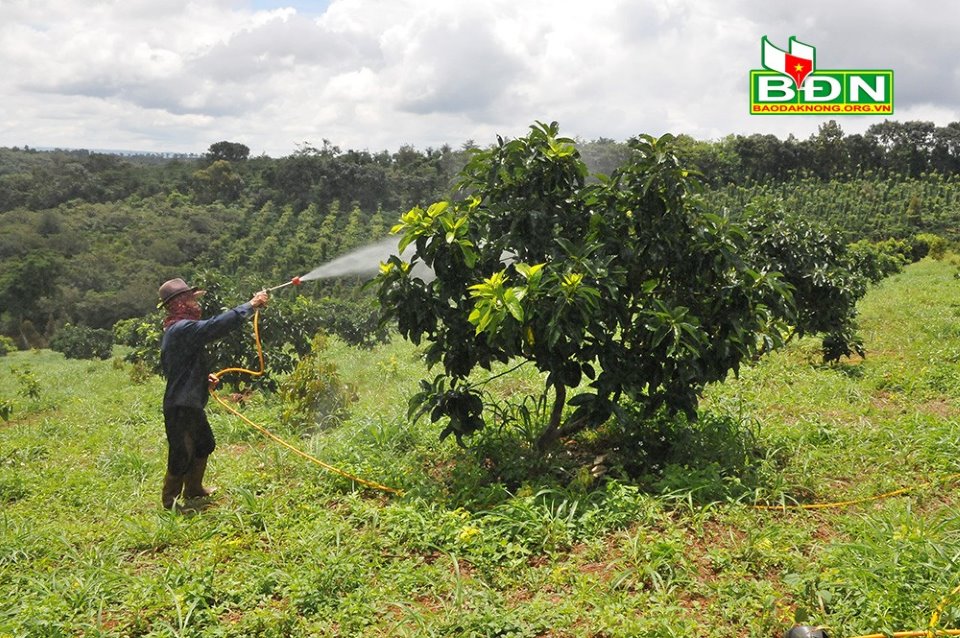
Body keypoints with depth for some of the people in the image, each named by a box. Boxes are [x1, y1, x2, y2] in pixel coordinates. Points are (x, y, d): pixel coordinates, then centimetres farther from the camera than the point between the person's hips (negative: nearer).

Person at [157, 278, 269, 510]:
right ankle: (170, 501, 14)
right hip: (181, 406, -11)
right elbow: (217, 325, -30)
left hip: (191, 404, 11)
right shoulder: (183, 328, -21)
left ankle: (193, 489, 39)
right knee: (182, 455, -1)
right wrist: (251, 305, -24)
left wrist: (203, 376, 12)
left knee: (204, 444, 24)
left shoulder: (175, 330, 14)